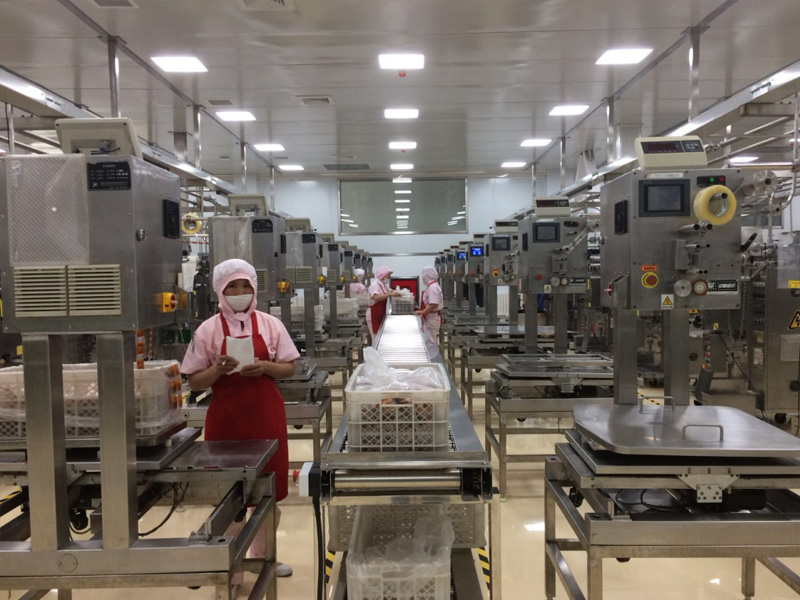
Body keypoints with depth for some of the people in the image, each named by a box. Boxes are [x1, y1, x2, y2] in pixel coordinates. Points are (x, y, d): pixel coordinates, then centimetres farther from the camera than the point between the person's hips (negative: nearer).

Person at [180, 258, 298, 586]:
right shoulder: (207, 330, -3)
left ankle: (262, 555, 34)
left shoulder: (270, 324, 1)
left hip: (266, 416, 2)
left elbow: (289, 368, 4)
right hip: (226, 418, -2)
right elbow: (195, 382, -2)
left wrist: (265, 367, -15)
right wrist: (219, 369, -20)